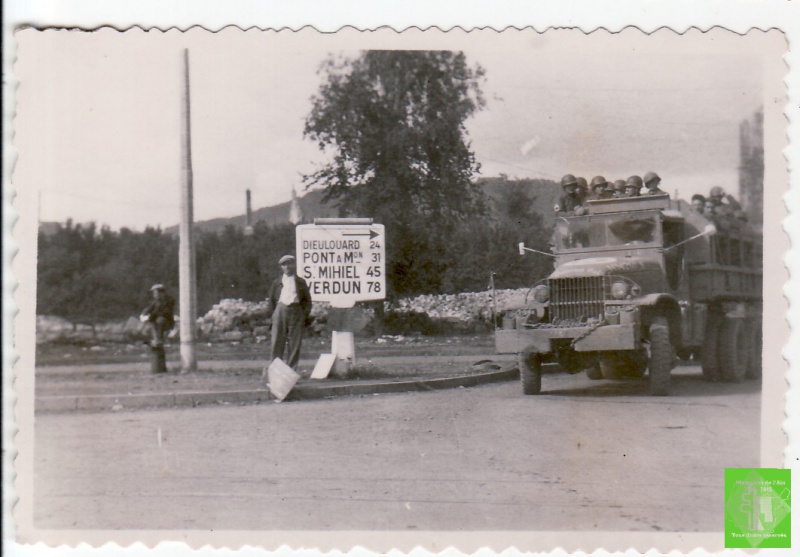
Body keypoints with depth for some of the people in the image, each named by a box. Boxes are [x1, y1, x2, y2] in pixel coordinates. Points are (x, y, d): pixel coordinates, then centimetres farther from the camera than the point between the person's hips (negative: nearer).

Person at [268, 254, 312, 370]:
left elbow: (307, 300, 9)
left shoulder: (300, 282, 10)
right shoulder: (277, 282, 13)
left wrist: (305, 315, -1)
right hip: (280, 311, 1)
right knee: (277, 342, 0)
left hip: (296, 311, -1)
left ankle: (291, 369, 6)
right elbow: (271, 299, 16)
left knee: (294, 343, -1)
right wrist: (274, 313, 5)